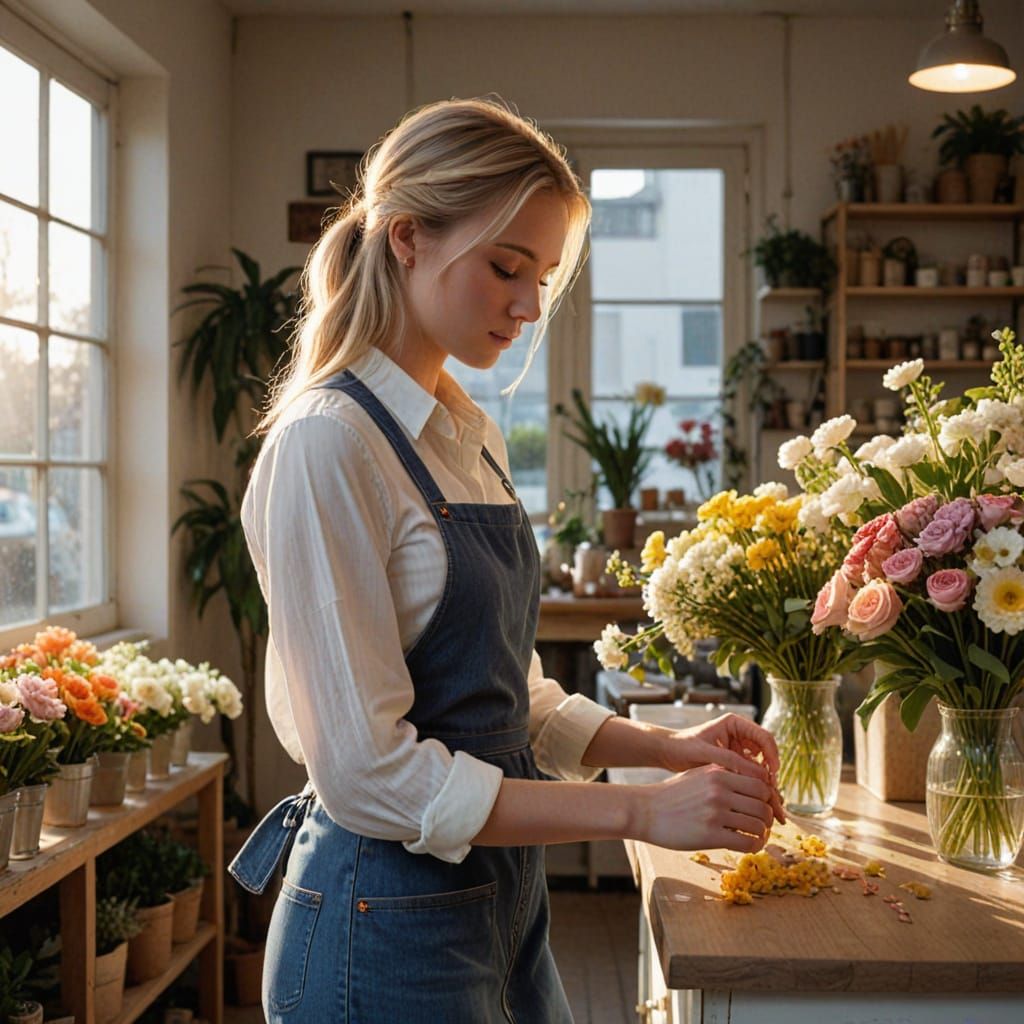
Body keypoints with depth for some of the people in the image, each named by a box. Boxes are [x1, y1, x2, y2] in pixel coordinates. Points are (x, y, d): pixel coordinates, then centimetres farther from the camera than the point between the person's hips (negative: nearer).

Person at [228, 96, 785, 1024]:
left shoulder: (471, 437, 7)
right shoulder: (327, 445, -18)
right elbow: (370, 770, -22)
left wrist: (668, 749, -2)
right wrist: (641, 813, -22)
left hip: (503, 901, 8)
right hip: (389, 922, -8)